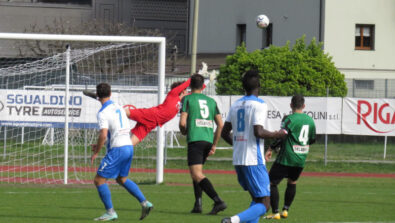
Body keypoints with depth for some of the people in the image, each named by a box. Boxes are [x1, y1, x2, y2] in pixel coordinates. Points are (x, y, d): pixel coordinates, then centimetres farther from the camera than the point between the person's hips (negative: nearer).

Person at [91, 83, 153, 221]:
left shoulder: (103, 113, -12)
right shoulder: (118, 108, 14)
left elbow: (103, 135, -23)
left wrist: (96, 153, -9)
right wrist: (100, 145, 23)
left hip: (117, 149, -8)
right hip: (129, 146, 8)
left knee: (99, 180, -1)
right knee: (121, 179, 25)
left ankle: (110, 212, -2)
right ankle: (145, 203, 16)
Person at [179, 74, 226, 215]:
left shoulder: (187, 99, 3)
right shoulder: (211, 101, 17)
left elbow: (182, 122, -6)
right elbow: (220, 125, 12)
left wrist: (184, 132, 18)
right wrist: (214, 145, 18)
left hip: (195, 140, -6)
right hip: (208, 140, 6)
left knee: (197, 175, -14)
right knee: (196, 172, 22)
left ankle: (218, 201, -31)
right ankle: (198, 203, 11)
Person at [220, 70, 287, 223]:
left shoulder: (235, 105, 12)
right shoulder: (259, 105, -10)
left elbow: (224, 133, 14)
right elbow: (258, 132, -21)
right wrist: (276, 135, -4)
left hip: (238, 160, 8)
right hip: (254, 161, -8)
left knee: (256, 200, 20)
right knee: (264, 204, -7)